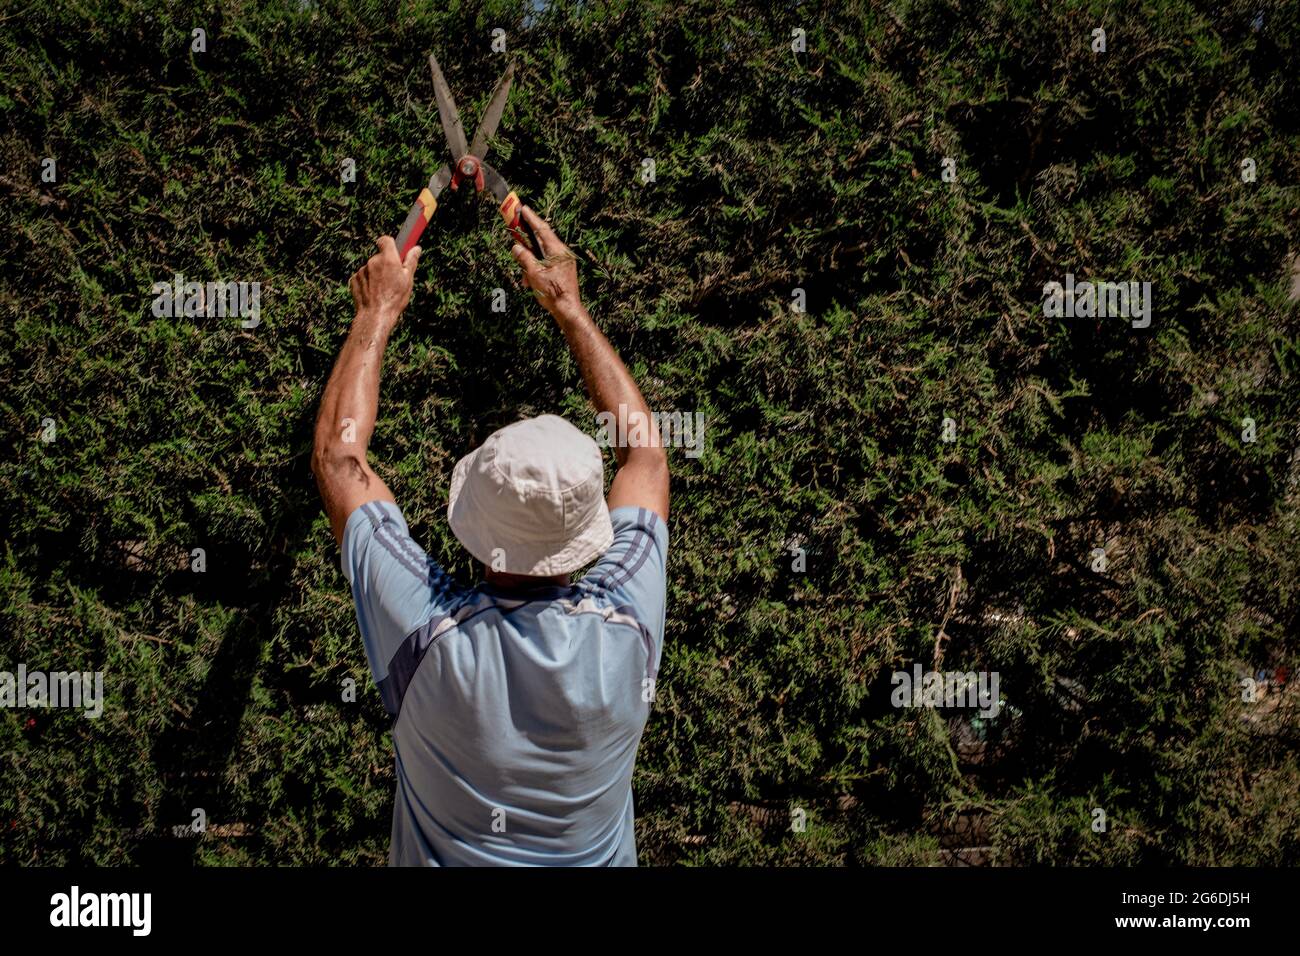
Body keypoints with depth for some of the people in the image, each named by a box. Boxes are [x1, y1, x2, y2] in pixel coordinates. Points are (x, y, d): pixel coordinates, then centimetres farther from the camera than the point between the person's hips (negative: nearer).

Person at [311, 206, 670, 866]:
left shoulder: (428, 632, -28)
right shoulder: (625, 626, -23)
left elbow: (337, 457, -15)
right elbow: (645, 450, -7)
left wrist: (377, 315, -4)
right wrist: (568, 307, 0)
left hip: (443, 858, -2)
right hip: (596, 857, 2)